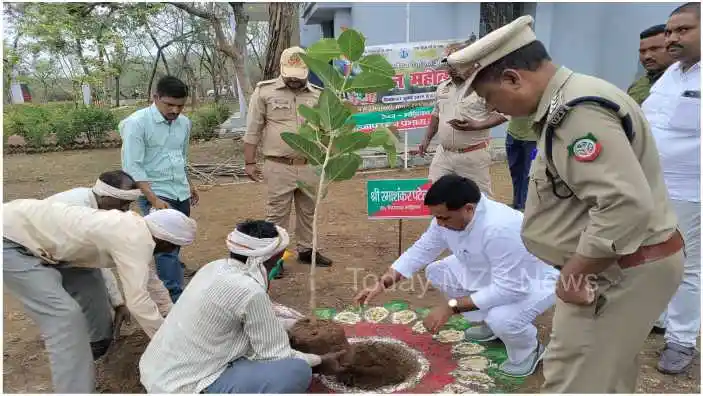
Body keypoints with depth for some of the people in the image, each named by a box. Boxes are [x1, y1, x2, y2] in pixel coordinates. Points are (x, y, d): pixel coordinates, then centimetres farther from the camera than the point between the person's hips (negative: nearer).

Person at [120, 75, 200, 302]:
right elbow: (132, 166, -17)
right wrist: (153, 199, -22)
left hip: (181, 195, 7)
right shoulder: (137, 123, -13)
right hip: (156, 195, -6)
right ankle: (175, 299, -10)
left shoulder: (184, 123, 6)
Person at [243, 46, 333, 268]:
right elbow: (252, 131, -1)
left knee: (308, 211, 14)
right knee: (277, 213, 4)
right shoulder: (264, 92, -2)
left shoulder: (318, 95, 7)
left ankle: (306, 250, 30)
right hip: (278, 167, -3)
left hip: (310, 166, 4)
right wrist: (249, 163, -4)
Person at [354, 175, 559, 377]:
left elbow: (508, 288, -36)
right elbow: (420, 250, -5)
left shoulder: (500, 228, -40)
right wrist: (382, 283, -12)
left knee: (501, 318, -34)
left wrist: (451, 307, -33)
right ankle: (492, 324, 16)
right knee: (436, 271, -1)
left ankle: (529, 350, 4)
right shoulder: (447, 217, -16)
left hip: (534, 281, -8)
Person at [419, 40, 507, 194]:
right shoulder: (442, 87, 10)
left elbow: (502, 114, -11)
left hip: (473, 156, -5)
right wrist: (427, 139, 15)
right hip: (443, 153, 6)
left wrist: (476, 126, -22)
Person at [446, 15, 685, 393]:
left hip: (619, 269, -10)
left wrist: (574, 273, -21)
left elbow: (627, 205, -32)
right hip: (618, 264, 10)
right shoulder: (568, 101, 9)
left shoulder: (577, 112, -24)